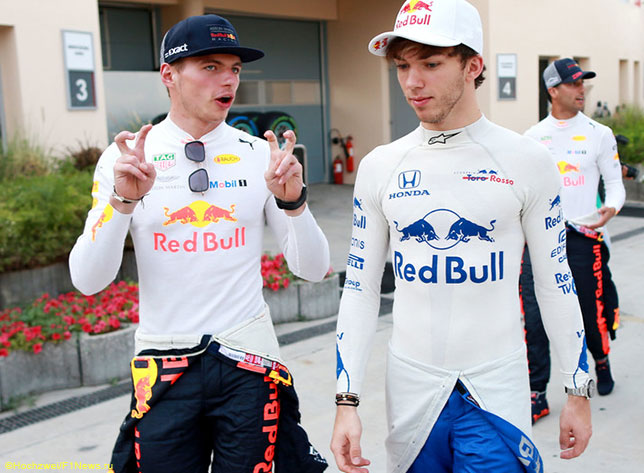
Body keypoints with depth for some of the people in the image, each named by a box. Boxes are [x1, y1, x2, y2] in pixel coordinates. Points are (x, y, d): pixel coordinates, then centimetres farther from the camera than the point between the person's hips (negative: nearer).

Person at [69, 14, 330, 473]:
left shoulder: (261, 155, -1)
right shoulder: (123, 158, -3)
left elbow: (313, 268, -3)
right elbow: (88, 281, -9)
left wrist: (292, 201, -20)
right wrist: (124, 200, -23)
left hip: (249, 363, 1)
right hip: (163, 368, 0)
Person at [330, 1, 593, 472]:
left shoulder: (527, 161, -5)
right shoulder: (379, 167, -1)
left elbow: (555, 281, 2)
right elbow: (361, 288, 2)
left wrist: (579, 391, 5)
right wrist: (348, 401, -3)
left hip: (497, 391, -2)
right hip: (411, 389, 2)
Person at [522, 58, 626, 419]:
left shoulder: (599, 133, 4)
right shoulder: (532, 136, 9)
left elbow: (615, 182, 5)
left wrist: (612, 207, -15)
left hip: (583, 235, -1)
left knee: (592, 312, 5)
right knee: (535, 317, -4)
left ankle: (602, 363, 38)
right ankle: (537, 395, 4)